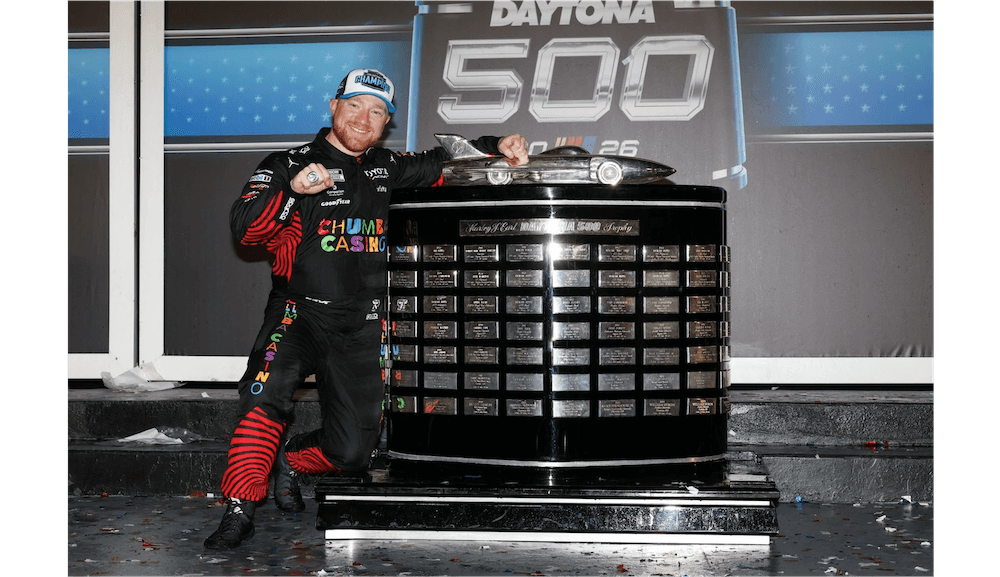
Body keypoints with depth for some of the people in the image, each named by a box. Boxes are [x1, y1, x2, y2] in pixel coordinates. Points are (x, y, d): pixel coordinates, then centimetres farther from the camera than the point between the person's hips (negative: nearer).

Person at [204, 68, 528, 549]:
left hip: (360, 328, 4)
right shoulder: (288, 165, -1)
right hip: (299, 313, -4)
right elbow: (243, 227, -12)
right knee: (267, 395, -32)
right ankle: (239, 513, -20)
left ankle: (289, 460, 32)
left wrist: (496, 145, 4)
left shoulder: (385, 169, 11)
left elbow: (440, 162, 22)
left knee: (352, 454, 2)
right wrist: (293, 191, -28)